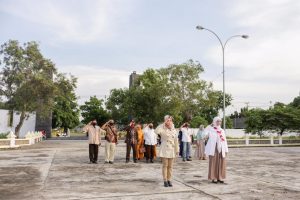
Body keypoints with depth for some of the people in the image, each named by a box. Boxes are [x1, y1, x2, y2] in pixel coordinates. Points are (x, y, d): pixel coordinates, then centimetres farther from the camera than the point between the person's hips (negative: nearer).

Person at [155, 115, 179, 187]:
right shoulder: (163, 129, -5)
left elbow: (176, 141, 12)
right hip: (164, 150, -4)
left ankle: (169, 180, 17)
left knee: (170, 166, 8)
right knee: (165, 165, 0)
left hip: (172, 150, 4)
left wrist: (177, 150, 11)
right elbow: (156, 131, -28)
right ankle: (165, 181, 7)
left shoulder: (174, 130, 8)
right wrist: (163, 124, -23)